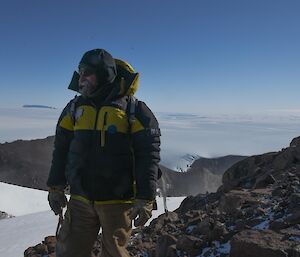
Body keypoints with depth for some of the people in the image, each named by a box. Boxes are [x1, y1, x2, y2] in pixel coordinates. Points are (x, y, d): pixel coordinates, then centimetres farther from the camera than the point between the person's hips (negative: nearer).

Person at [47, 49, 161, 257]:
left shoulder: (134, 111, -9)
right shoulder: (75, 108, 5)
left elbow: (148, 156, -10)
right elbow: (62, 148, 12)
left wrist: (145, 199, -13)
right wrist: (55, 187, 13)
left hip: (117, 201, -4)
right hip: (80, 199, 4)